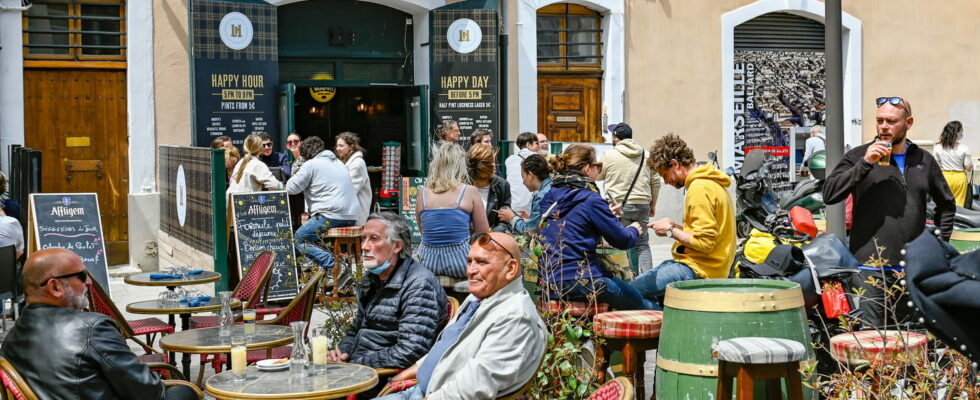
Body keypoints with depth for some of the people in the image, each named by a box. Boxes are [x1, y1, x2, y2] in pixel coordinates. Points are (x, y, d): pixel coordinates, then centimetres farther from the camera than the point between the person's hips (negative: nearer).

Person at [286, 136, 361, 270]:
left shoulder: (311, 164, -2)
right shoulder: (338, 162, 23)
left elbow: (291, 188, -5)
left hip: (332, 216, -9)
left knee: (297, 239, -3)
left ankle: (333, 265, -20)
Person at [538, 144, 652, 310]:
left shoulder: (549, 197, 10)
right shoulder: (591, 200, -11)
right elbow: (622, 240, -6)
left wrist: (607, 215, 29)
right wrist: (633, 230, 17)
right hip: (579, 282, -8)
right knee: (647, 307, 7)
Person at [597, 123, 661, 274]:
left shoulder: (609, 156, -5)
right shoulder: (646, 155, 8)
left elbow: (597, 176, 10)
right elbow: (655, 181, 11)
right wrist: (653, 204, 19)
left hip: (618, 206, -4)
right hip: (642, 205, 4)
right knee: (642, 244, 12)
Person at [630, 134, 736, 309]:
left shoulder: (699, 189, -18)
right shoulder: (711, 183, 14)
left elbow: (705, 242, -22)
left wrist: (671, 231, -10)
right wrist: (676, 226, 8)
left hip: (698, 271, -11)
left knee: (634, 290, -15)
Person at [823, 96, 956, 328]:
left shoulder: (924, 160, 13)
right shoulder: (858, 156, 2)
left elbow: (946, 204, 26)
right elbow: (829, 194, -12)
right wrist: (866, 163, -17)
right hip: (871, 269, -4)